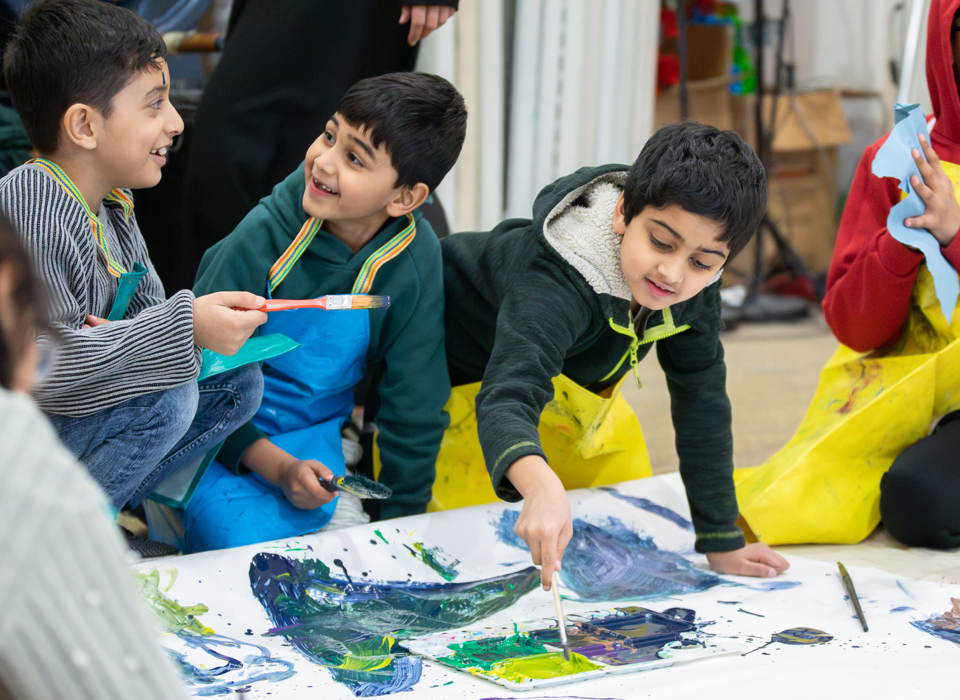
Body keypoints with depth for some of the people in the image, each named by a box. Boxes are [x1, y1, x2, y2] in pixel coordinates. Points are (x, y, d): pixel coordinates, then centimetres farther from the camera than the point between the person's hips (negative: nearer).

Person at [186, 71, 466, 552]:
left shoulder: (416, 266, -14)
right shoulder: (265, 236, -19)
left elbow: (414, 409, -2)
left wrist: (399, 517, -1)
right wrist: (276, 467, -21)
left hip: (309, 439, 2)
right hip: (219, 436, -2)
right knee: (244, 541, -25)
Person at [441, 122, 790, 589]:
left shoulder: (697, 285, -25)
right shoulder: (555, 286, -46)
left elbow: (702, 401, -17)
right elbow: (507, 397, -61)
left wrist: (722, 544, -16)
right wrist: (540, 485, -83)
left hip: (562, 367, 6)